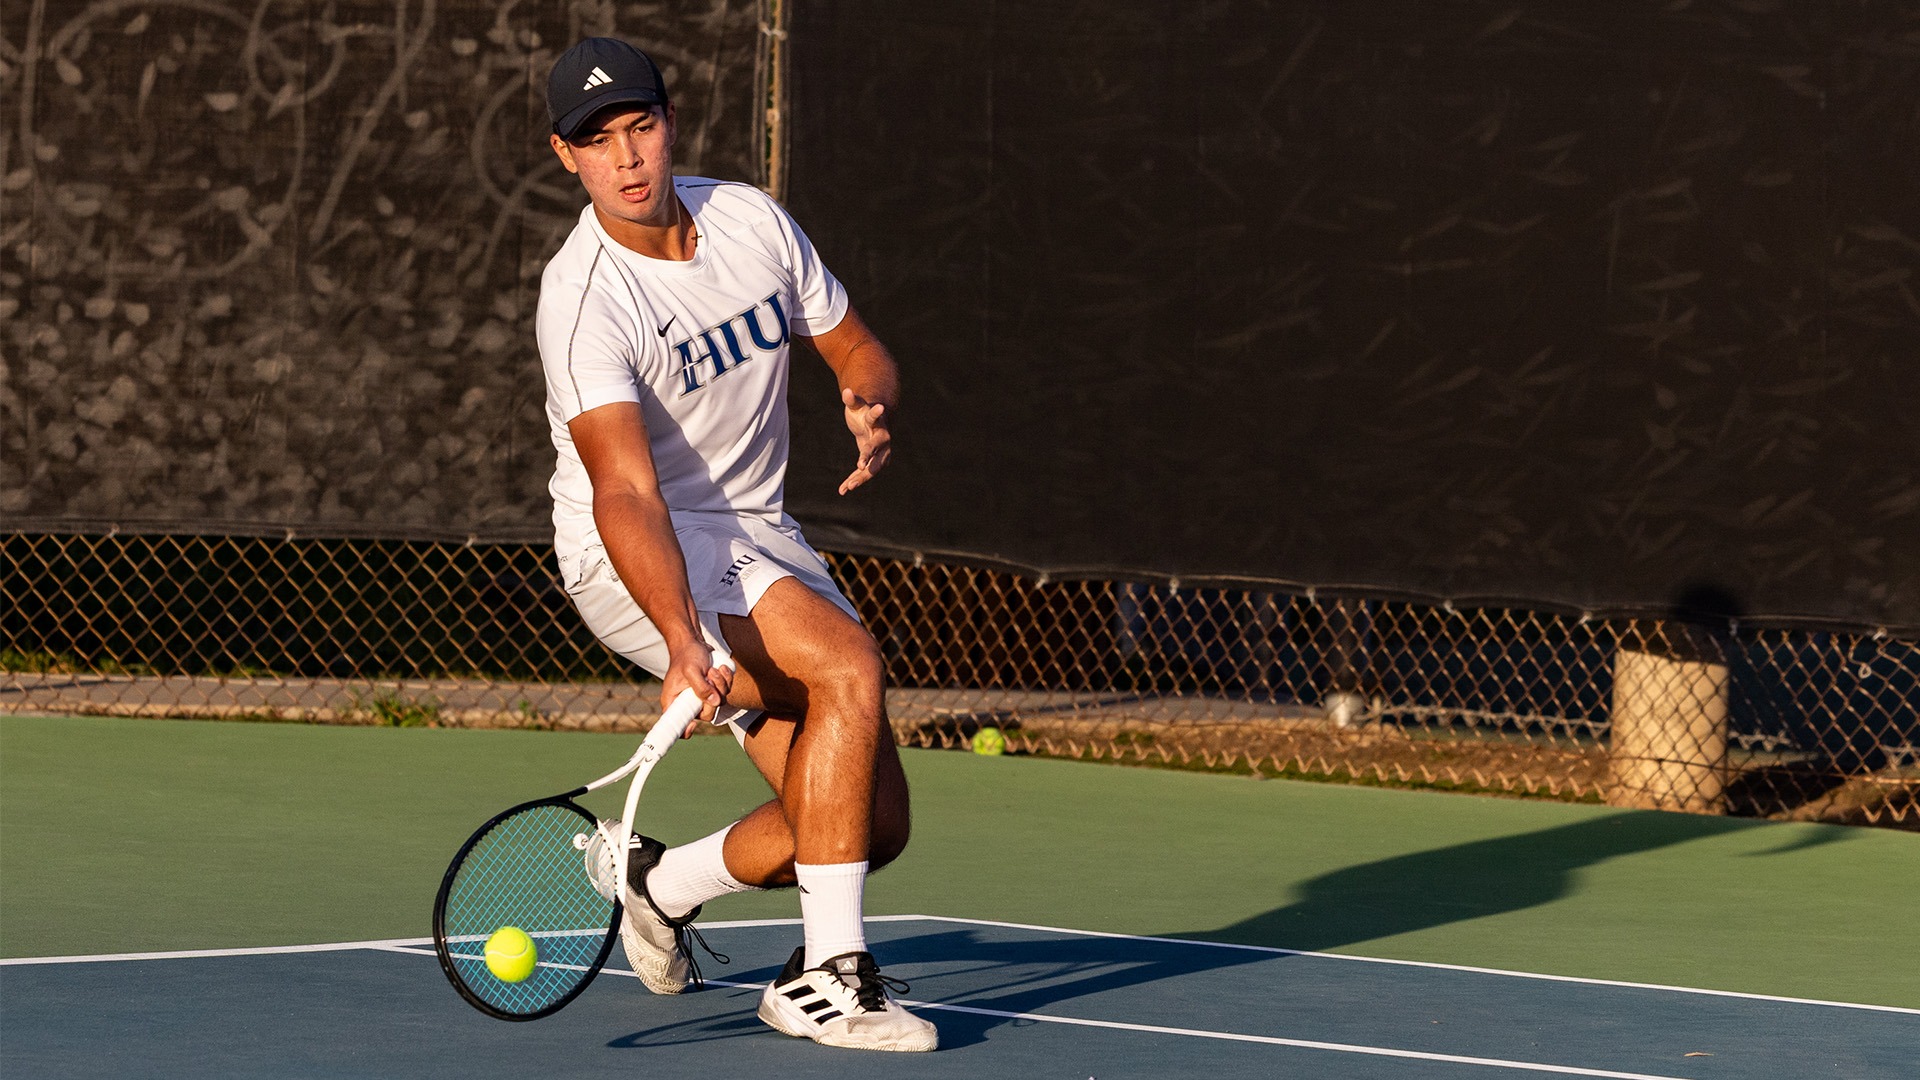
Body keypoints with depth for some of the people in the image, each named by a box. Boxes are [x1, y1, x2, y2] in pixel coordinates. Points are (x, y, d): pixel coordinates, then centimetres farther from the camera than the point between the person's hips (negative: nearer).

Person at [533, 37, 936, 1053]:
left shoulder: (752, 221, -3)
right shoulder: (583, 300, -23)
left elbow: (857, 350, 10)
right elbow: (625, 494, -34)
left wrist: (873, 409, -15)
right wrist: (684, 643, -49)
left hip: (760, 537, 7)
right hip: (643, 559, -7)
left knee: (874, 822, -1)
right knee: (850, 664, -31)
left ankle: (659, 880, 25)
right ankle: (826, 977, -26)